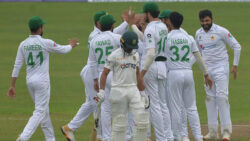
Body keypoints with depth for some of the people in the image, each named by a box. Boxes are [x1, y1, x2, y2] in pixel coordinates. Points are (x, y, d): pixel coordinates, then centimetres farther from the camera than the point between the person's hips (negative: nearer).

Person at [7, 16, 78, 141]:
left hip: (29, 81, 6)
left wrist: (12, 86, 3)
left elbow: (17, 66, 0)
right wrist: (71, 45, 26)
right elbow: (63, 50, 3)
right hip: (42, 81, -6)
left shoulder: (23, 44, 1)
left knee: (44, 110, 18)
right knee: (40, 112, -6)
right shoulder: (46, 43, -13)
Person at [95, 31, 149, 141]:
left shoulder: (135, 55, 12)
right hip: (118, 90, -5)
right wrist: (101, 91, -14)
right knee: (119, 123, -2)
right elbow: (105, 73, -5)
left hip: (133, 90, 5)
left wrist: (142, 91, 18)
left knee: (142, 119, -6)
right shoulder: (114, 55, -5)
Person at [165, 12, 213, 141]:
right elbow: (199, 57, 7)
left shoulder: (166, 38, -6)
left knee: (176, 108, 1)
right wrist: (206, 75, 15)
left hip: (174, 74, -4)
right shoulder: (189, 38, 7)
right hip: (188, 74, 4)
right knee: (191, 107, 9)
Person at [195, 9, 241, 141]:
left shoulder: (221, 31, -10)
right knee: (210, 98, 5)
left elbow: (236, 46, -6)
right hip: (207, 69, 6)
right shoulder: (198, 34, 7)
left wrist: (235, 65, -9)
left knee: (222, 97, -12)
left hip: (221, 67, -6)